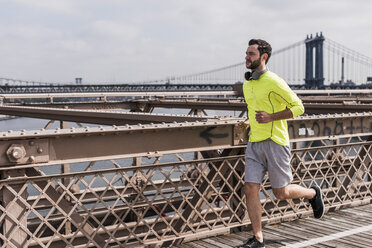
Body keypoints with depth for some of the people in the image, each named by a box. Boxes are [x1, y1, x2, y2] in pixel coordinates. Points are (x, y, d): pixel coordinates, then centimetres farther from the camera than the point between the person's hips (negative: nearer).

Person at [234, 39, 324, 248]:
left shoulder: (274, 82, -11)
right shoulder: (247, 85, 13)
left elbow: (298, 107, -11)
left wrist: (270, 118, -19)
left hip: (275, 143, -6)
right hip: (254, 144, 7)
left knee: (281, 193, 4)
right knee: (251, 189, -4)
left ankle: (313, 194, 34)